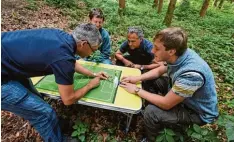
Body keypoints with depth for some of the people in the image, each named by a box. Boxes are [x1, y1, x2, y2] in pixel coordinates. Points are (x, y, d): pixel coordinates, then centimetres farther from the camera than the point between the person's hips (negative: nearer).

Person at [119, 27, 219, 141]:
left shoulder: (191, 73, -40)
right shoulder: (177, 55, -16)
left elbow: (166, 104, -30)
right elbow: (159, 71, 3)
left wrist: (137, 90, -21)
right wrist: (137, 78, -10)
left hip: (198, 112, -7)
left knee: (151, 112, -24)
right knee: (149, 80, 2)